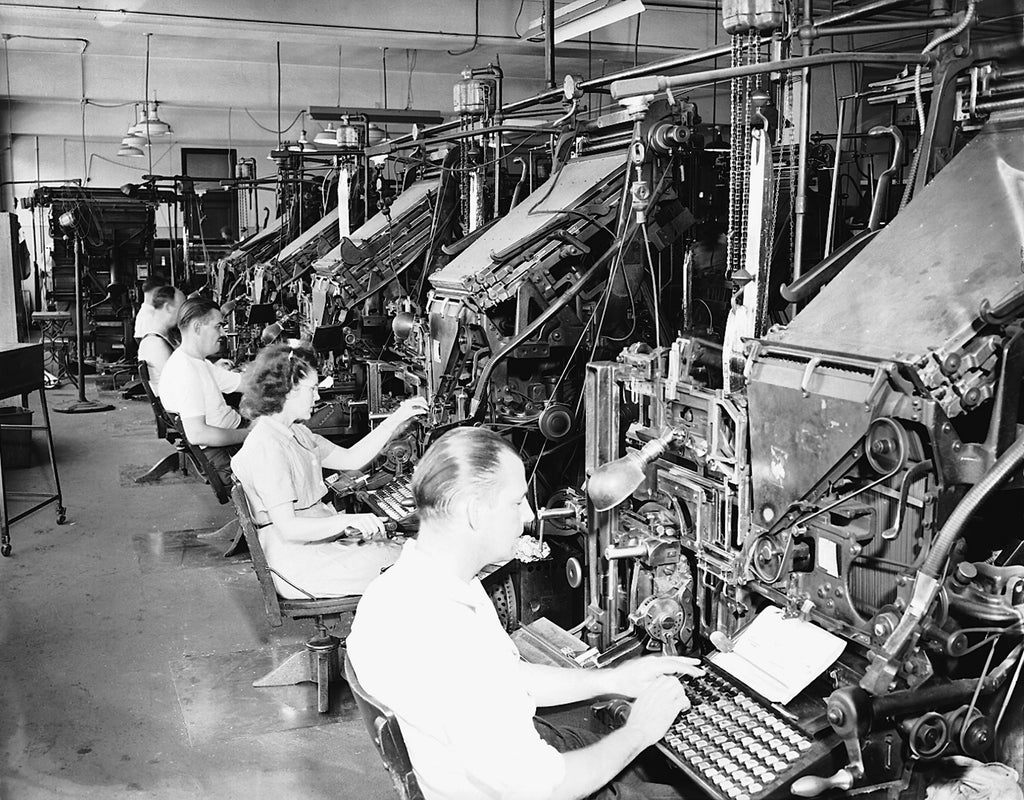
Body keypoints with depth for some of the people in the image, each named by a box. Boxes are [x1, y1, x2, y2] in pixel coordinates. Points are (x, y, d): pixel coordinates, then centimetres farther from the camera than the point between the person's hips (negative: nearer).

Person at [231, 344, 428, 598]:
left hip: (321, 535, 10)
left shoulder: (296, 434, 11)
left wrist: (397, 419, 9)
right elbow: (288, 528, -26)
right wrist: (348, 520, -38)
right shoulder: (266, 448, -22)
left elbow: (350, 459, 14)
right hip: (298, 556, -10)